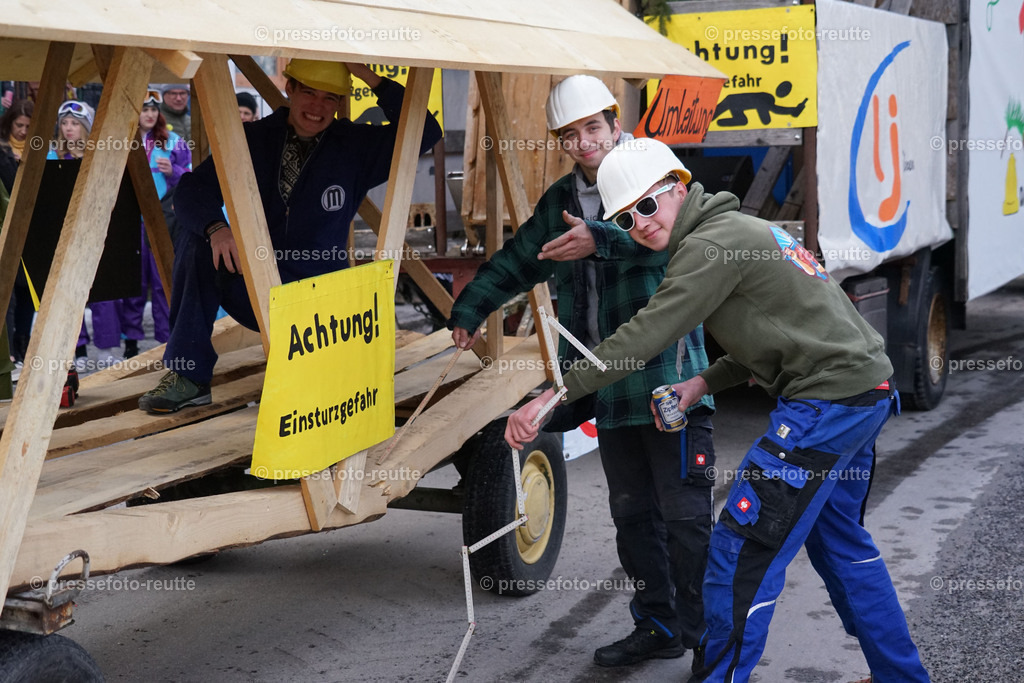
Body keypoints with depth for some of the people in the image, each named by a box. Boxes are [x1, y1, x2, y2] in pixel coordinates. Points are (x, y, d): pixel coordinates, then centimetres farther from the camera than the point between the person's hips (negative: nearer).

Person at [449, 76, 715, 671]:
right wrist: (469, 311, 27)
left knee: (685, 514, -3)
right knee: (632, 513, 13)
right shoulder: (561, 202, 16)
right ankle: (658, 627, 25)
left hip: (669, 381, -7)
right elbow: (517, 261, 29)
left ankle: (707, 635, 9)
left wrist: (600, 240, -40)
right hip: (609, 389, 7)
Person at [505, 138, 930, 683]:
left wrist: (551, 398, -20)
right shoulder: (739, 230, 16)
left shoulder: (712, 244, -15)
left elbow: (643, 337, -21)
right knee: (838, 540, 25)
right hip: (865, 390, 11)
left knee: (742, 551, -7)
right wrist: (704, 383, 7)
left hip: (831, 400, -11)